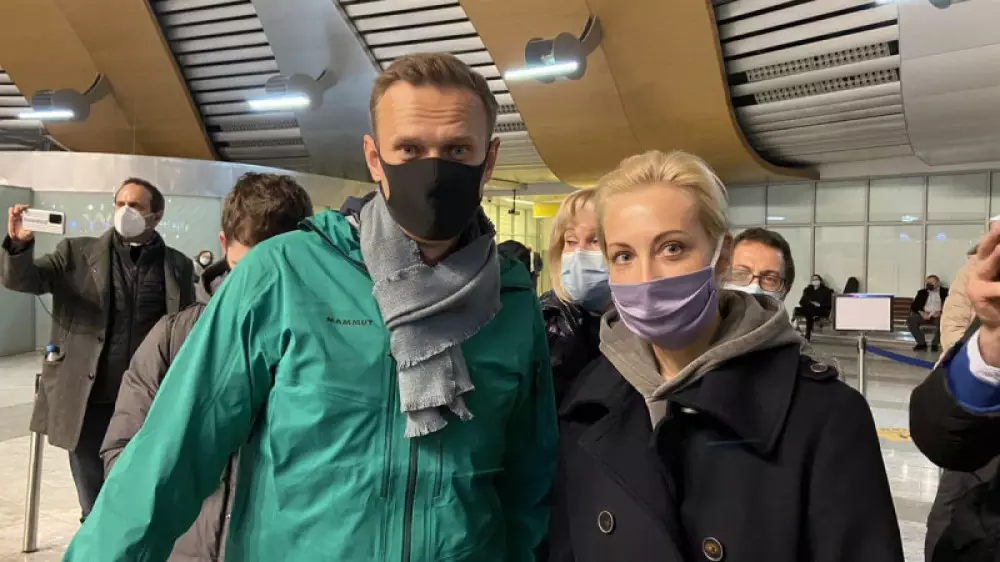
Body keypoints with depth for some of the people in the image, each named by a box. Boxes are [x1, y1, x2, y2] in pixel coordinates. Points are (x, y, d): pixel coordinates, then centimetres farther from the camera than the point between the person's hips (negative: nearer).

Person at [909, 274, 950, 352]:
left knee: (941, 321, -38)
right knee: (910, 320, -26)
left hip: (938, 316, -3)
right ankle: (922, 343, -13)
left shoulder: (945, 292, 9)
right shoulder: (922, 292, 17)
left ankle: (935, 344, -16)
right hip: (924, 315, 3)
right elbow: (914, 306, 10)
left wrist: (940, 312, -19)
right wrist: (921, 313, -10)